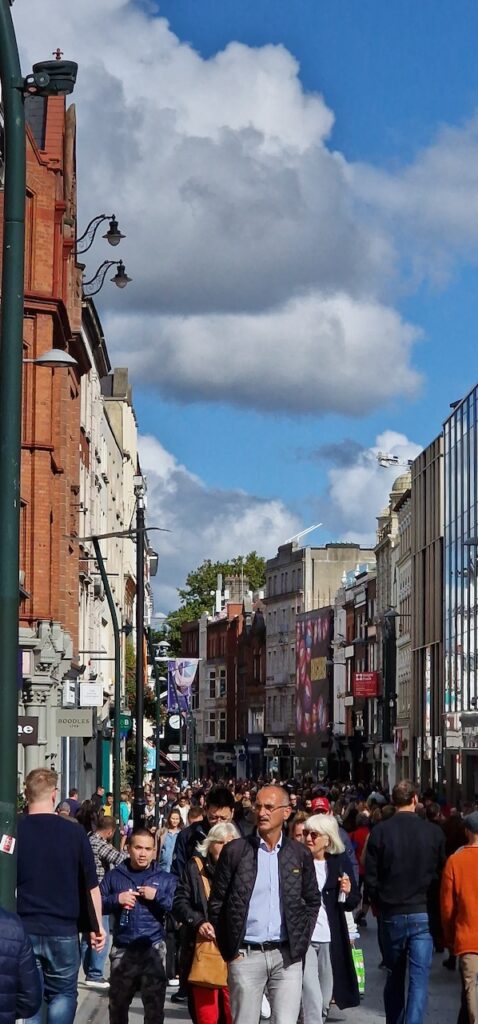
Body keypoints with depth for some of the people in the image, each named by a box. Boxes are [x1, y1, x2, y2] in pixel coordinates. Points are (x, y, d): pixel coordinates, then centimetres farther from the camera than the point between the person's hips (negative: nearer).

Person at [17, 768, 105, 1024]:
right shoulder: (73, 832, -3)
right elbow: (91, 885, 3)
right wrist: (97, 925, 14)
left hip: (22, 929, 0)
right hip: (63, 930, 0)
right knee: (63, 993, 14)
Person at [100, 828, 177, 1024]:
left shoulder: (165, 879, 6)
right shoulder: (114, 876, 8)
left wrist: (157, 896, -14)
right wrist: (116, 899, -12)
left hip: (153, 950, -1)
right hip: (122, 950, 1)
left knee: (155, 1006, -1)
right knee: (117, 1004, 11)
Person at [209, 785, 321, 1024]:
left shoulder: (300, 854, 6)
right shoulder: (235, 851, 0)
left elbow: (313, 901, 16)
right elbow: (216, 904, 4)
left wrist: (301, 943, 6)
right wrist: (228, 949, 0)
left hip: (287, 956, 1)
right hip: (246, 955, -1)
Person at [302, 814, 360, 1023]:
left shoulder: (340, 861, 3)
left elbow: (353, 902, 8)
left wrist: (348, 892, -13)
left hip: (331, 939, 3)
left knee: (325, 998, 14)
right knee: (312, 998, -12)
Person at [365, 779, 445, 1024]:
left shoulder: (380, 831, -7)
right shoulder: (434, 832, -6)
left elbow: (370, 876, -3)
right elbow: (441, 873, 3)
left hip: (391, 914, 2)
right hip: (423, 913, -2)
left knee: (394, 976, 17)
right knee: (419, 979, -2)